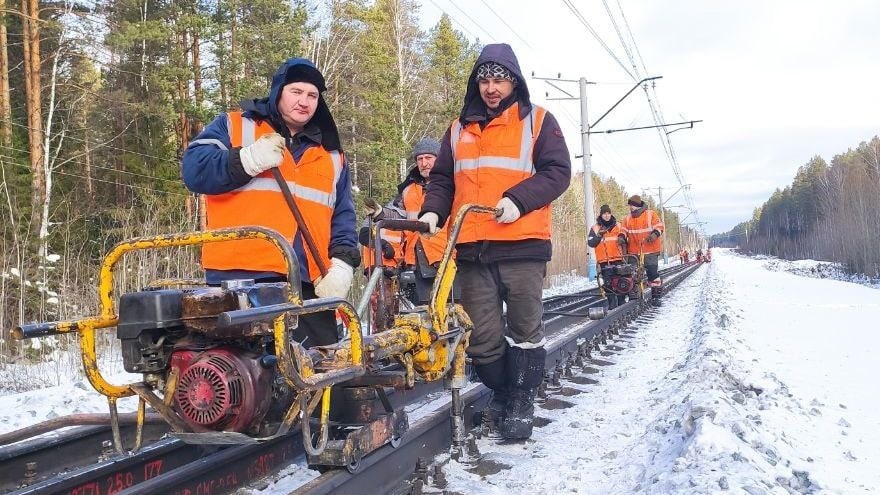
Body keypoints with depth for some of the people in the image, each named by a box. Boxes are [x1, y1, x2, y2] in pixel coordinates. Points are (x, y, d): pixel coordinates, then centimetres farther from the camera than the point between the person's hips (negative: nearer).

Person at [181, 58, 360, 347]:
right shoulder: (234, 126, 11)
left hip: (309, 286, 4)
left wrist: (342, 264, 2)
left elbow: (342, 218, 18)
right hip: (239, 279, -4)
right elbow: (194, 170, -2)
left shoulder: (331, 155, 22)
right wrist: (248, 160, -17)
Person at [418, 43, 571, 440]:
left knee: (524, 330, 1)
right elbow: (442, 179, 19)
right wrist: (433, 211, -1)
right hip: (472, 248, 3)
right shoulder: (459, 128, 19)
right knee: (482, 336, 4)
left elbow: (557, 171, -2)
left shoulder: (537, 121, 7)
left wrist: (518, 199, -17)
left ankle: (522, 402, 15)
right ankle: (500, 393, 25)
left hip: (523, 246, -3)